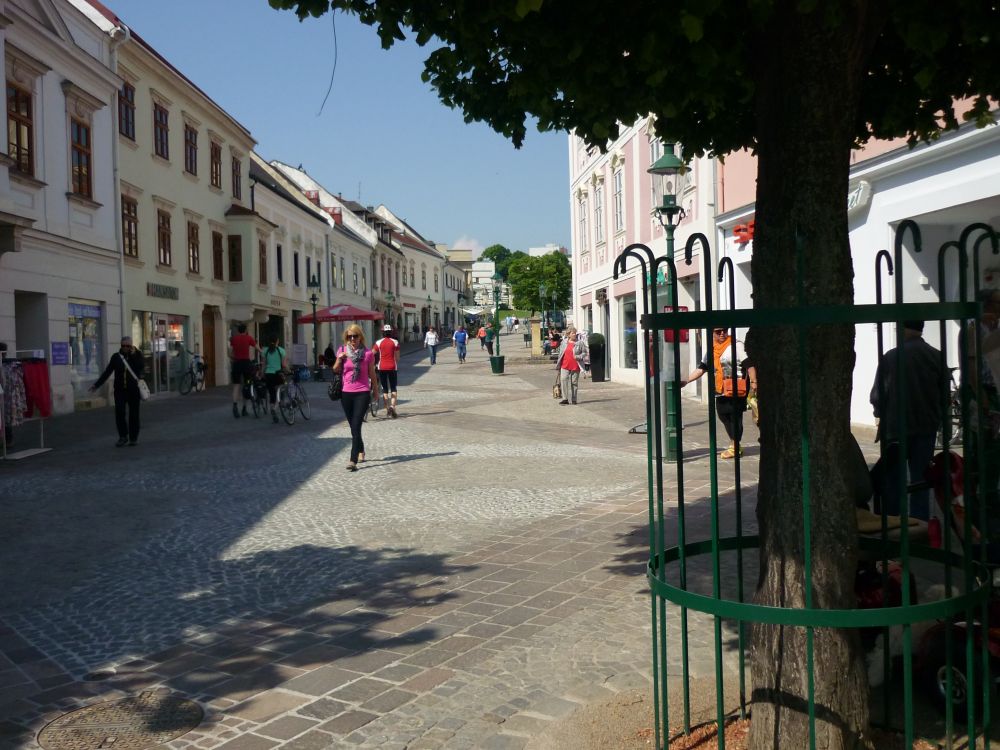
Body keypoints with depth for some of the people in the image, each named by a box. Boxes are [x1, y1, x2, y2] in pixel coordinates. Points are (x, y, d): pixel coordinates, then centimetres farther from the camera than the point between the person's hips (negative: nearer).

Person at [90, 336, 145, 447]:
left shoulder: (137, 355, 2)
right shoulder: (116, 357, 6)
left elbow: (140, 367, -17)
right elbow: (107, 372, 8)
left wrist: (134, 354, -20)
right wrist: (97, 385, 6)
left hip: (134, 389, -1)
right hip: (120, 389, 1)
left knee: (134, 414, 4)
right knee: (119, 413, -7)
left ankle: (133, 437, 15)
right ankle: (123, 436, 6)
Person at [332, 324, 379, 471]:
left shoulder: (368, 353, -3)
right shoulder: (342, 350, 4)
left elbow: (372, 374, 7)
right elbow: (336, 370, 12)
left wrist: (376, 391, 14)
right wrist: (339, 359, -7)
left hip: (362, 393, -3)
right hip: (346, 393, 3)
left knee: (356, 426, -13)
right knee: (353, 427, 15)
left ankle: (353, 461, -19)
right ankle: (361, 451, 36)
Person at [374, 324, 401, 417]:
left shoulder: (378, 343, -2)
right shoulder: (395, 342, -1)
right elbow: (397, 357, 0)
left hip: (382, 367, 0)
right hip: (392, 367, 0)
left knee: (384, 389, 9)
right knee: (393, 388, 8)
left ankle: (387, 409, 6)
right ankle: (392, 406, -13)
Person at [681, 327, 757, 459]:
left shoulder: (736, 345, -6)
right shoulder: (711, 350, 15)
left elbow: (748, 364, -12)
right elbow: (701, 368, 19)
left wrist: (753, 382, -20)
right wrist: (686, 381, 13)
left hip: (734, 391, -7)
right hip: (720, 392, 7)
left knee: (735, 417, -2)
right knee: (723, 415, 11)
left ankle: (735, 447, 6)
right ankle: (735, 446, 23)